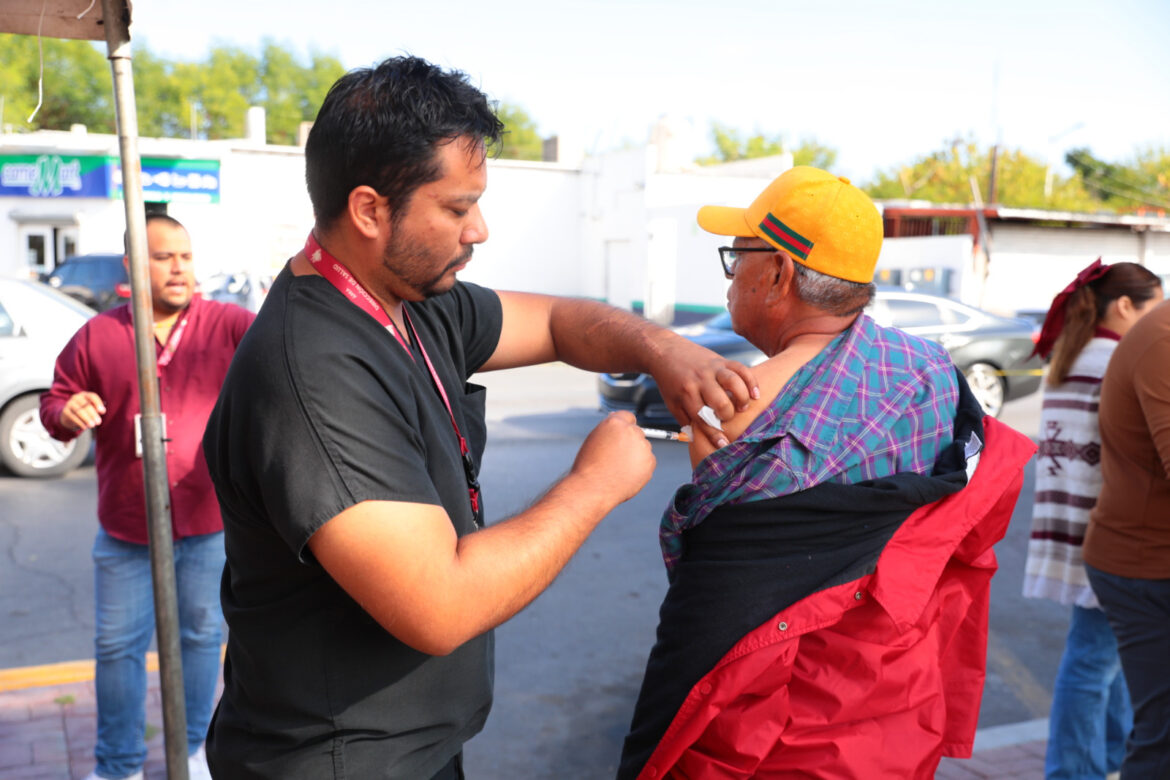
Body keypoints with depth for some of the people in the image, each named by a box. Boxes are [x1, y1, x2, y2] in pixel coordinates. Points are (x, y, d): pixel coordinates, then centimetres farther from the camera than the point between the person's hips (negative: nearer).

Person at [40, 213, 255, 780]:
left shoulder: (227, 324, -4)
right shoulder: (97, 337, 2)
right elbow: (54, 402, 11)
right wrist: (67, 413, -14)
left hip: (209, 522, -1)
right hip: (126, 525, 2)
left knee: (203, 636, 14)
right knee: (118, 645, 12)